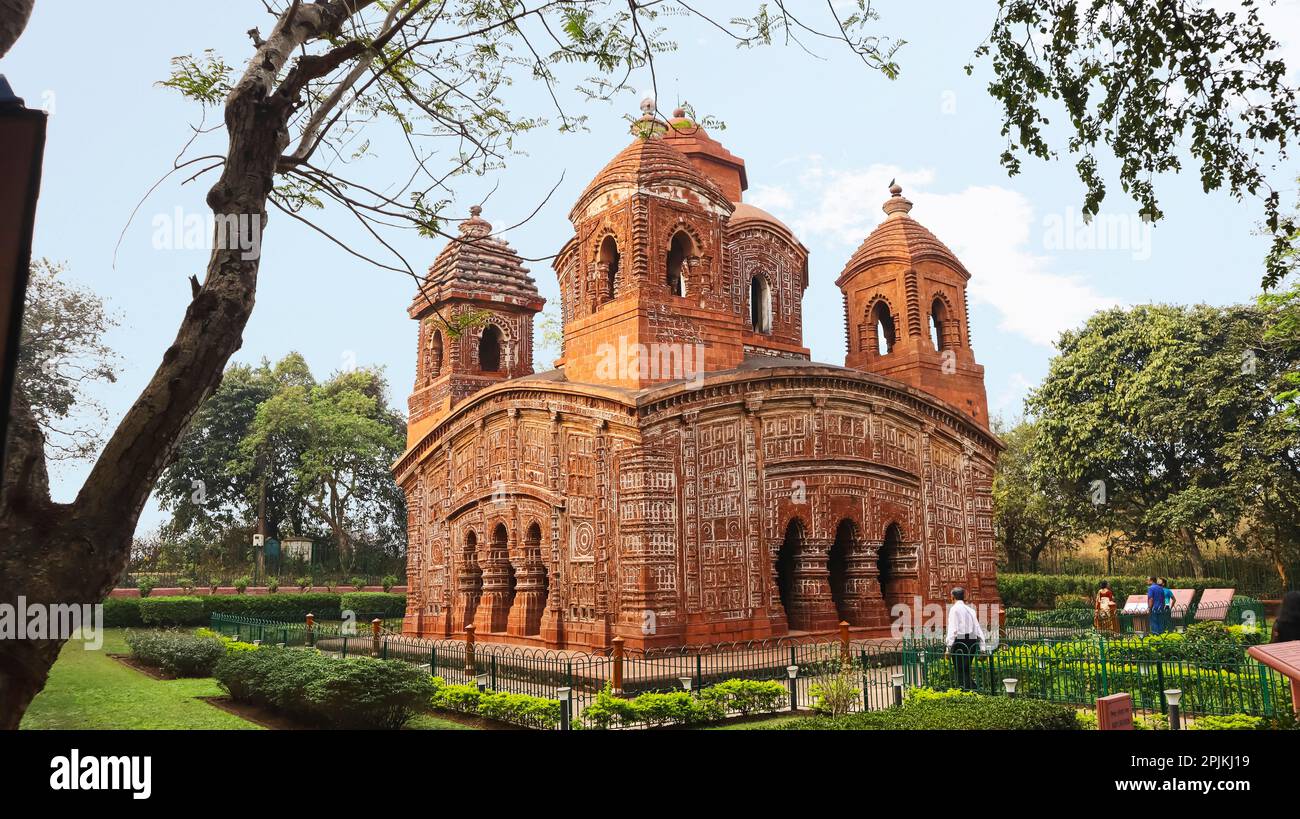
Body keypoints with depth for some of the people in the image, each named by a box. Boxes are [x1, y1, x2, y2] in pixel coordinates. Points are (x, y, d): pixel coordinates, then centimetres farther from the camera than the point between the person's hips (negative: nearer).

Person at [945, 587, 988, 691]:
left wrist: (948, 647, -13)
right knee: (966, 670, 17)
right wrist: (982, 648, 16)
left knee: (960, 672, -2)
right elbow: (978, 628, 13)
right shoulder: (970, 610, 15)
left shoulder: (954, 609, -3)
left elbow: (952, 629, -12)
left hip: (960, 641, -6)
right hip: (972, 642, 6)